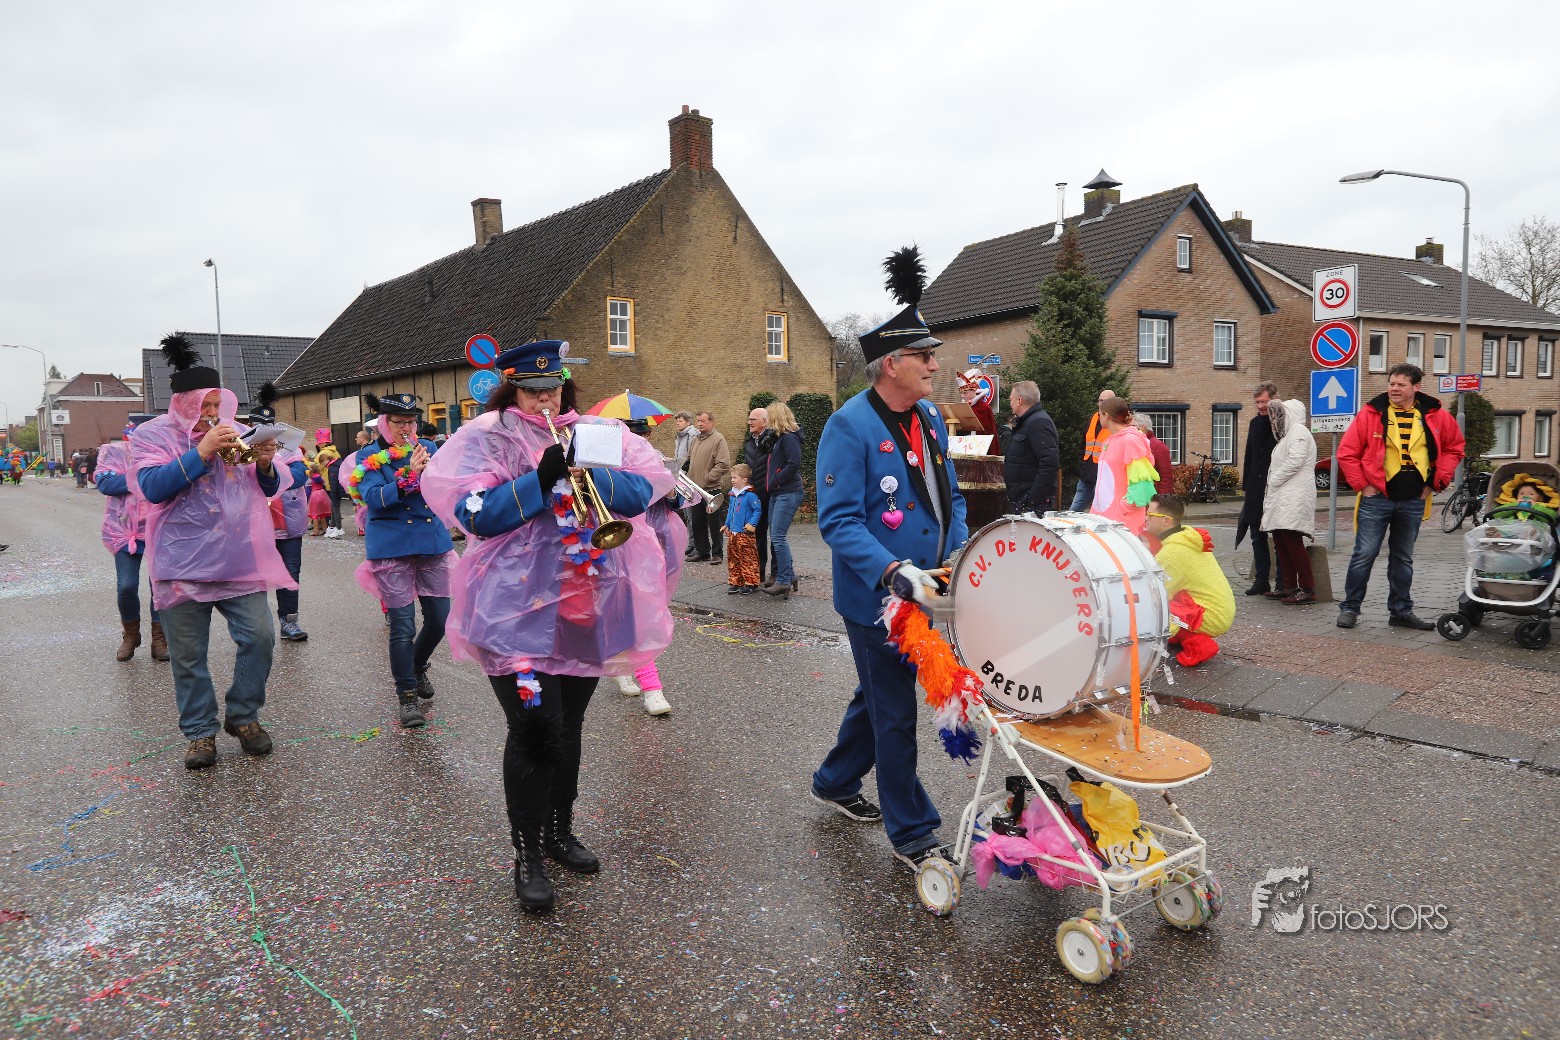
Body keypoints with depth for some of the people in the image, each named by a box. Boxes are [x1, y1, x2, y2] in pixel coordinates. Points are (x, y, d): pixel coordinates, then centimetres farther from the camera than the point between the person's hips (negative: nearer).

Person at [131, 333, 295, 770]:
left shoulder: (235, 431, 10)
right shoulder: (151, 434, 0)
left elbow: (269, 488, 15)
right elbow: (153, 487, -15)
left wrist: (265, 465, -8)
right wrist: (202, 451, -22)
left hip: (240, 561, 3)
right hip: (183, 566, -2)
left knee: (259, 636, -2)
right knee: (189, 655, 5)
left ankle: (244, 715, 18)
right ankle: (200, 731, 20)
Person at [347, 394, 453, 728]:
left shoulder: (427, 447, 10)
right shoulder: (370, 457, 0)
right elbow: (373, 499, -14)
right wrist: (409, 474, -23)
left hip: (433, 543, 4)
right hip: (392, 548, -4)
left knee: (440, 618, 7)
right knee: (402, 625, -4)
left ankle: (417, 667, 36)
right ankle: (406, 696, 10)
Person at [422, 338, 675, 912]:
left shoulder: (597, 432, 9)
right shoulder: (486, 438, -1)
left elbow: (642, 493, -2)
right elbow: (474, 514, -13)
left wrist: (589, 471, -19)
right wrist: (540, 480, -23)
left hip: (587, 605, 4)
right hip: (520, 608, -4)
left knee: (568, 726, 16)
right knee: (535, 730, -7)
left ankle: (560, 832, 34)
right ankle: (527, 856, 9)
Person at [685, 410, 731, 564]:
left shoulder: (718, 439, -10)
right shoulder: (696, 439, 14)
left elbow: (723, 464, -17)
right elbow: (690, 460, 24)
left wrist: (707, 479, -17)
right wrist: (690, 478, 8)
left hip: (712, 489, -7)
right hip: (696, 488, 7)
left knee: (714, 522, 0)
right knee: (697, 522, 12)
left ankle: (716, 553, 9)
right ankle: (702, 551, 22)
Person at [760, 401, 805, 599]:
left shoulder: (789, 438, -12)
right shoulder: (779, 438, 18)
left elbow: (793, 464, -21)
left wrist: (775, 481, -14)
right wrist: (770, 483, 9)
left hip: (788, 493, -10)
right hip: (777, 494, 10)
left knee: (778, 536, -11)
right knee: (776, 537, 12)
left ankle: (784, 581, -6)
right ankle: (789, 576, 20)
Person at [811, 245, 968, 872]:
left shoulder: (930, 419, 7)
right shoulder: (850, 427, -18)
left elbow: (951, 495, 17)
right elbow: (838, 522, -22)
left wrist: (960, 555, 3)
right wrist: (894, 573, -33)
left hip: (924, 593, 8)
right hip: (876, 601, -8)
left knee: (879, 696, 22)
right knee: (894, 715, 3)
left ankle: (835, 784, 44)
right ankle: (912, 836, 18)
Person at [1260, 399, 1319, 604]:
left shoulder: (1298, 431, -5)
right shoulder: (1287, 434, 27)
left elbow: (1296, 460, -18)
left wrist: (1274, 480, -11)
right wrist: (1272, 484, 12)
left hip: (1294, 497, -10)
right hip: (1283, 497, 10)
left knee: (1292, 541, -15)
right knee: (1281, 541, 8)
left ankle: (1307, 589, -13)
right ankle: (1288, 586, 12)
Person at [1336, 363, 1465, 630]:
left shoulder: (1435, 416, 4)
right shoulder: (1371, 413, -5)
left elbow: (1454, 448, 16)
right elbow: (1347, 453, -3)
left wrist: (1437, 482, 7)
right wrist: (1362, 485, -7)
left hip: (1414, 501, 3)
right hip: (1377, 498, -3)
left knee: (1403, 559, 13)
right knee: (1364, 554, -4)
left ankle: (1401, 610, 22)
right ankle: (1349, 608, 5)